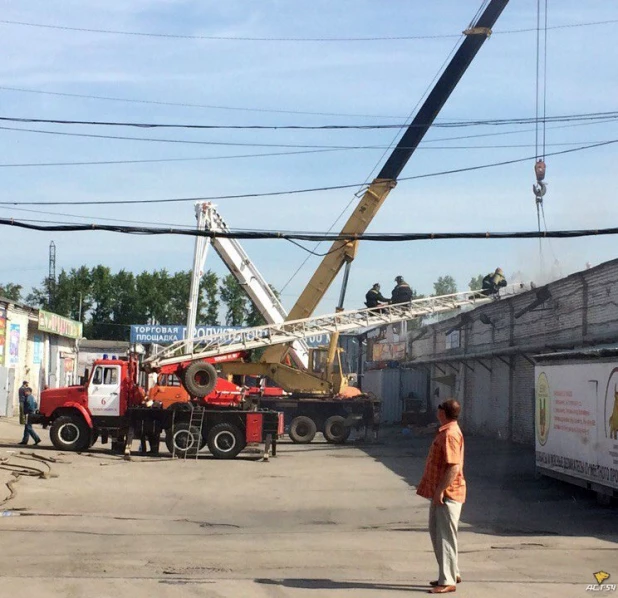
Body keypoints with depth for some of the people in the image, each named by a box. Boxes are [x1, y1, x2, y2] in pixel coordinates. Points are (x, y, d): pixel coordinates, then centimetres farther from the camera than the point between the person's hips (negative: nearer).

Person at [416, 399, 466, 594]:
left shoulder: (450, 434, -19)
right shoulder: (446, 431, 14)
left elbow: (454, 466, -25)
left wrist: (441, 490, -25)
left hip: (448, 494, -11)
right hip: (439, 492, 11)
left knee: (445, 536, -6)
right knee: (436, 532, 17)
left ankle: (448, 581, -2)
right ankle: (451, 573, 27)